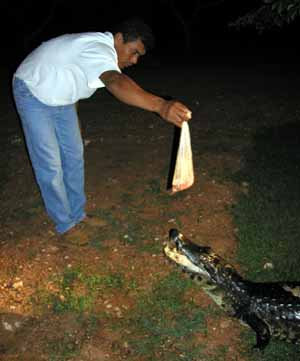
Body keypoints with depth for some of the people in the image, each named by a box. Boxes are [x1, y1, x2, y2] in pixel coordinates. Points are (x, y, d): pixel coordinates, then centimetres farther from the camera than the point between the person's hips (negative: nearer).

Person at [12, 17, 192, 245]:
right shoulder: (98, 50, -34)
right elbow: (116, 84, -56)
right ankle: (65, 224, 8)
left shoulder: (103, 48, -2)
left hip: (59, 96, 9)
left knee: (74, 155, 9)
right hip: (33, 92, -9)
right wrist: (160, 106, -71)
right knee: (50, 164, -7)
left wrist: (73, 121, 20)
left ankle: (77, 214, 22)